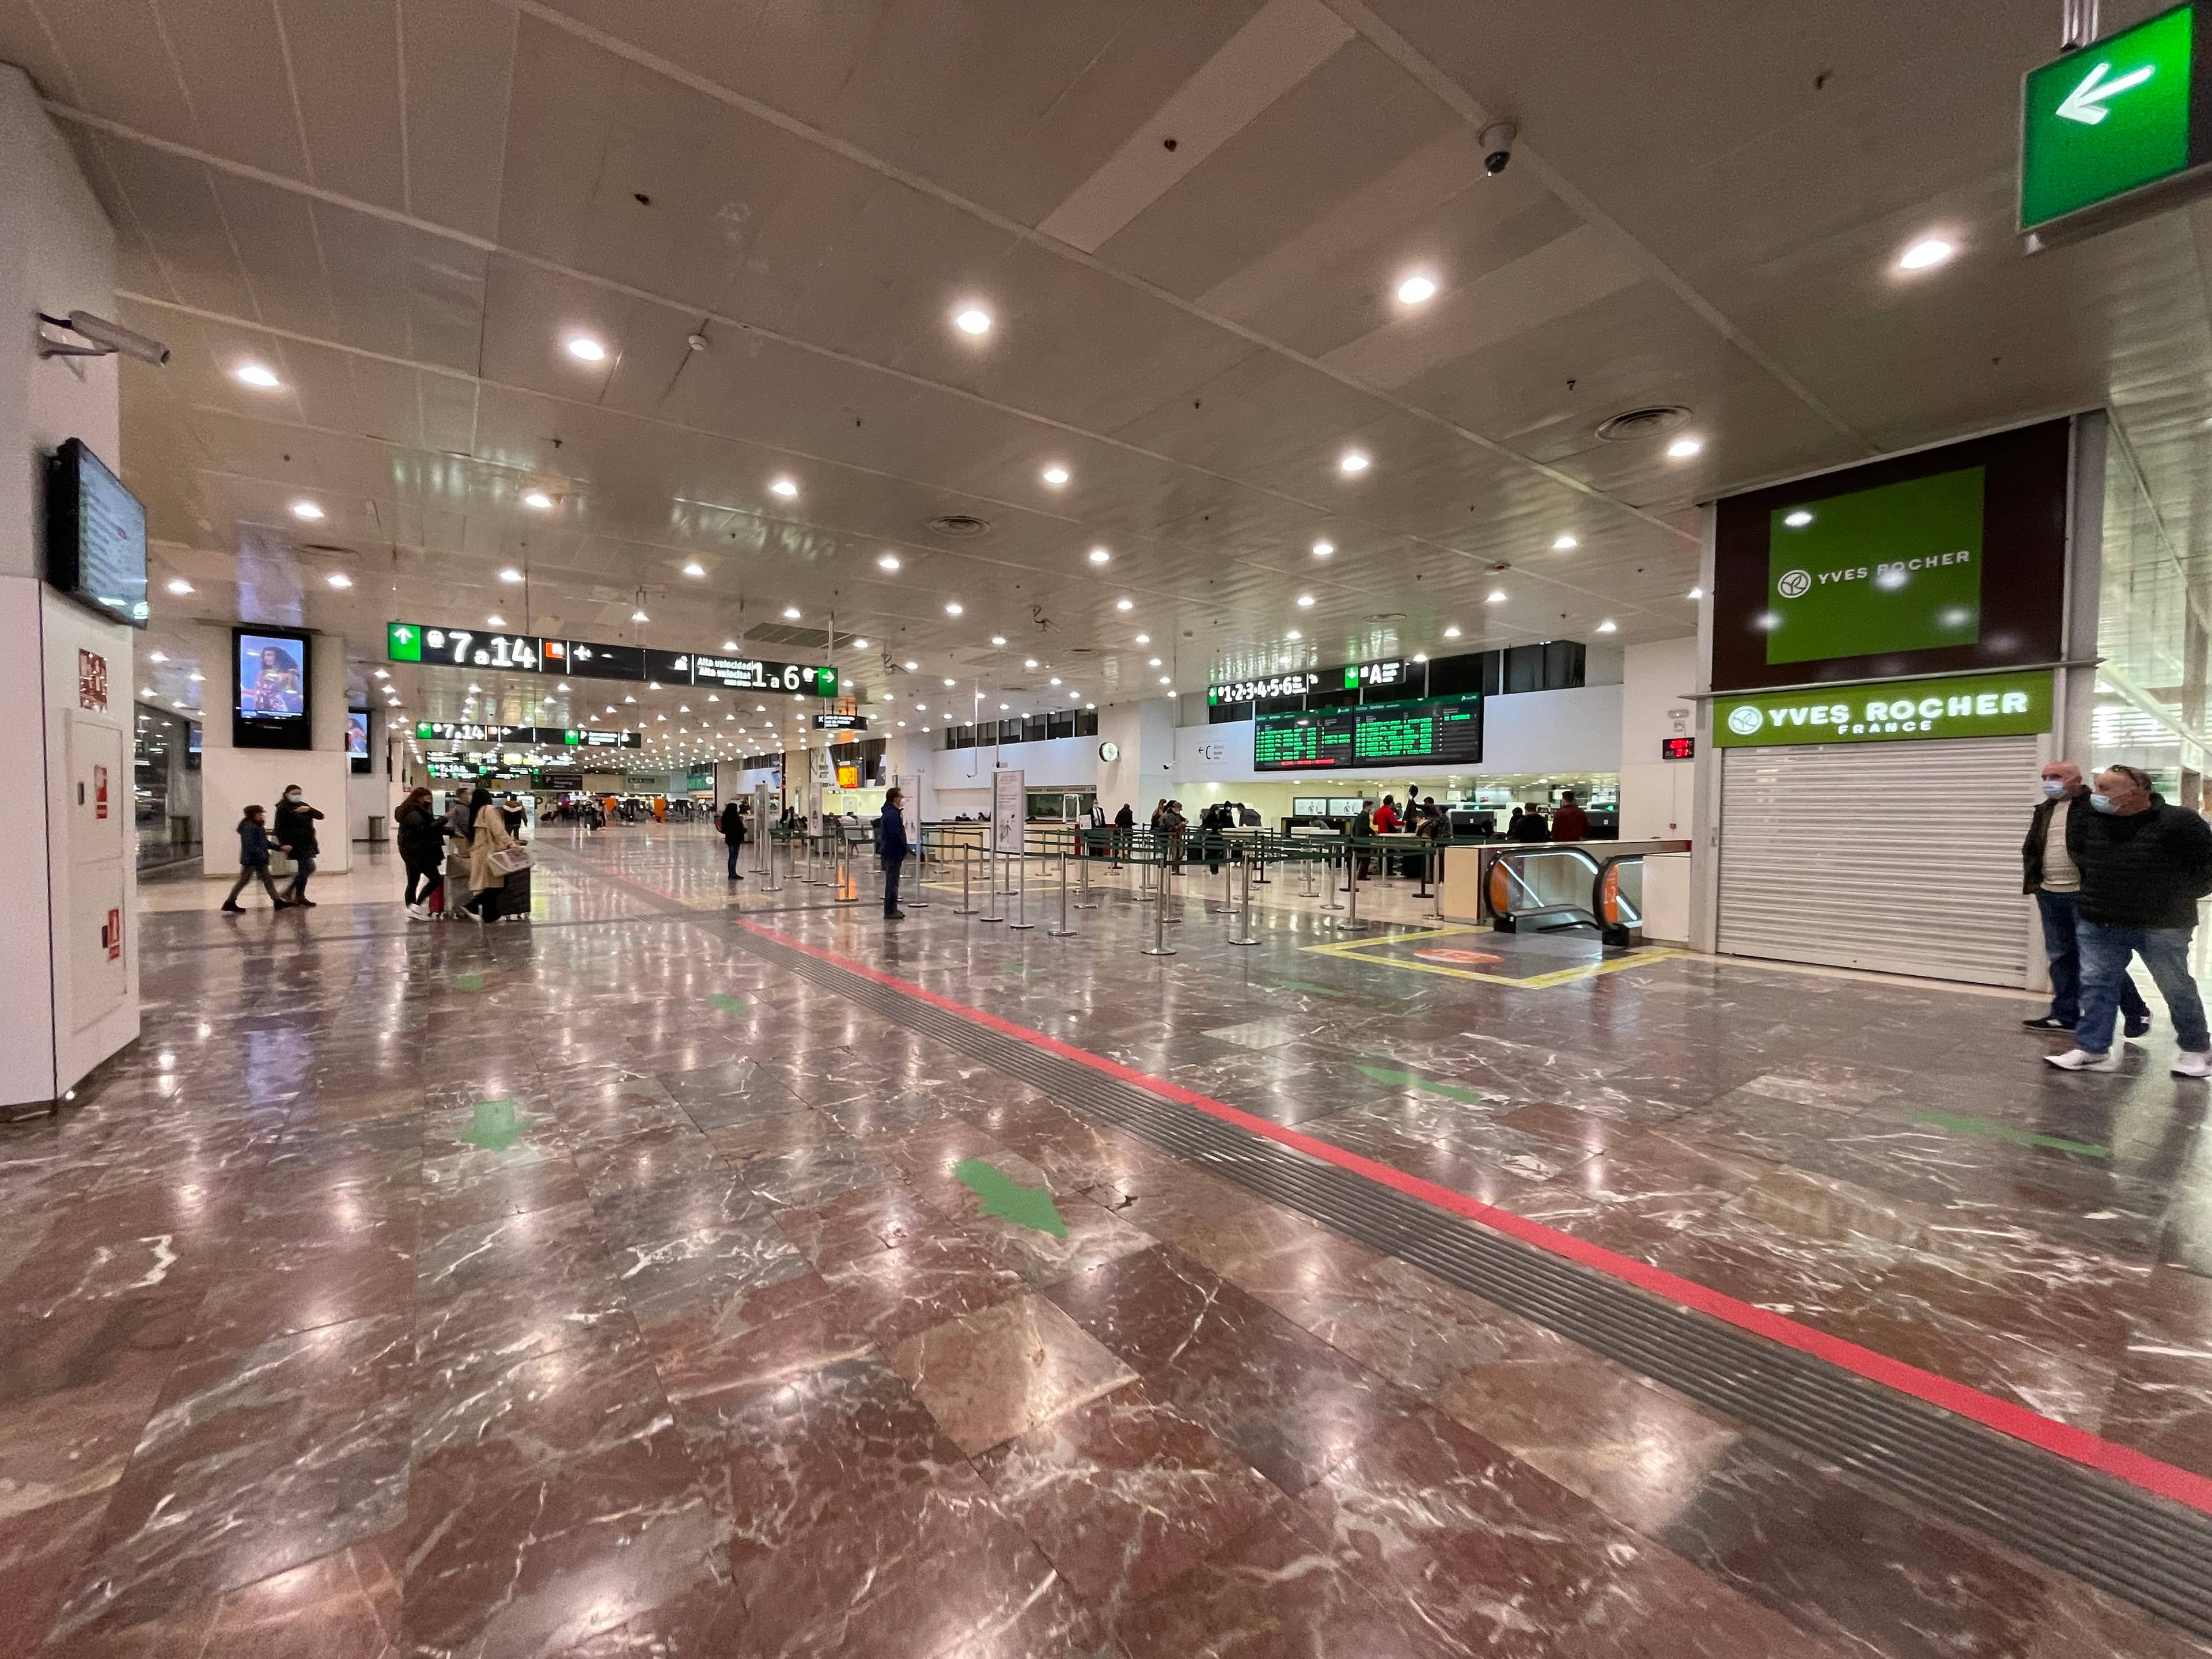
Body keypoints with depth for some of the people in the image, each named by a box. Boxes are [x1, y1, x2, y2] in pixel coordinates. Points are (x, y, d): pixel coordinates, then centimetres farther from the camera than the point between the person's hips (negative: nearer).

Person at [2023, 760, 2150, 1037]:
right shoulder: (2043, 810, 13)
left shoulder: (2097, 807, -8)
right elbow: (2030, 849, 18)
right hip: (2049, 894, 6)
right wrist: (2031, 880, 7)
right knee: (2060, 955, 11)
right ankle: (2065, 1014, 19)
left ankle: (2136, 1012, 17)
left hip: (2085, 894, -6)